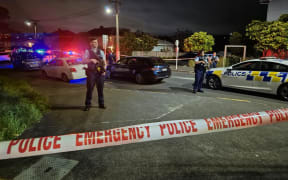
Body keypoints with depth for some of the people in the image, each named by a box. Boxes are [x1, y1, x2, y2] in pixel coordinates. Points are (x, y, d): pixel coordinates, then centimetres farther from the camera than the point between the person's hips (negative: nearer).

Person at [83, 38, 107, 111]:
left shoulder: (101, 52, 13)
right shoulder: (87, 51, 4)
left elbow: (104, 62, 11)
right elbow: (84, 61, -5)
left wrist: (104, 70, -3)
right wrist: (91, 60, -21)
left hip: (100, 73, 3)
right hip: (91, 73, -2)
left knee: (100, 89, 7)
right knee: (90, 89, 1)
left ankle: (101, 104, 18)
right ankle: (88, 104, 12)